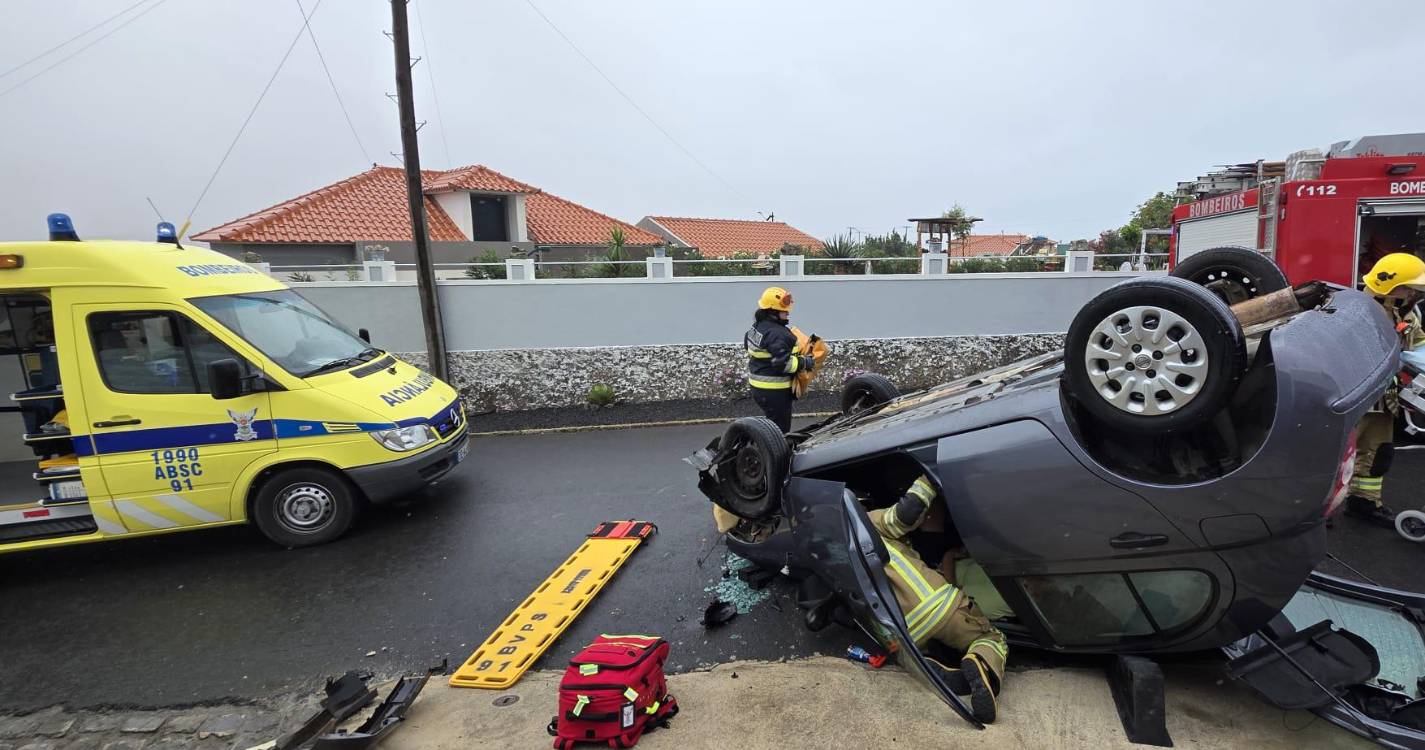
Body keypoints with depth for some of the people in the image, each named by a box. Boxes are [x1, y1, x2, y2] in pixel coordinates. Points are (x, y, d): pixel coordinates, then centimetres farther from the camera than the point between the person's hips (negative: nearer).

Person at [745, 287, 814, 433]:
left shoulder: (757, 326, 7)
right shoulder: (777, 334, -24)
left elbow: (747, 343, 20)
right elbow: (783, 363, -27)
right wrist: (805, 363, -16)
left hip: (758, 387, 10)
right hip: (775, 391, -10)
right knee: (780, 430, 0)